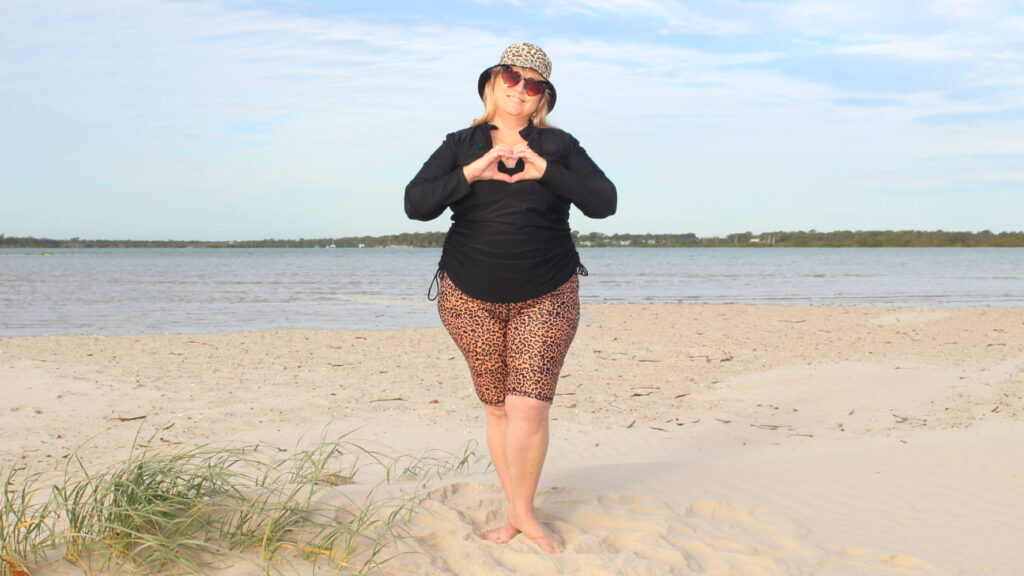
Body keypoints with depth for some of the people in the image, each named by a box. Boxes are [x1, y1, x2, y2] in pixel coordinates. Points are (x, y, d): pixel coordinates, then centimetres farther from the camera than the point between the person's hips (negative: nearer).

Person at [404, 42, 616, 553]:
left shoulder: (558, 146, 5)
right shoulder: (460, 146, 6)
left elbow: (604, 202, -7)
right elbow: (416, 204, -7)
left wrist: (545, 171, -16)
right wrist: (472, 172, -18)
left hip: (546, 298, -1)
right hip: (471, 299, 1)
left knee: (528, 410, -11)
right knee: (497, 410, 6)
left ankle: (524, 511, 9)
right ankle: (516, 513, 21)